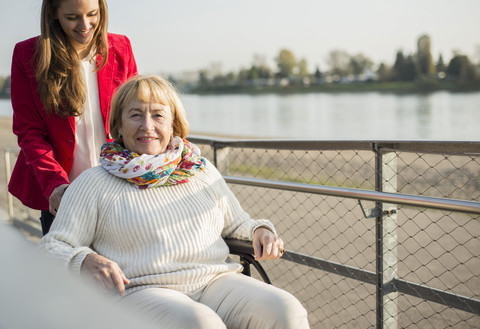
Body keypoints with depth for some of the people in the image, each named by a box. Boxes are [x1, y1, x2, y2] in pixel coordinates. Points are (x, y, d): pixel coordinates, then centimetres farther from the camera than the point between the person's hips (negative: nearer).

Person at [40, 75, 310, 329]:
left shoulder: (201, 171, 20)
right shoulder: (94, 183, 9)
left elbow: (237, 224, 28)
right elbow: (52, 247, 5)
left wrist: (260, 230, 5)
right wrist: (85, 260, -17)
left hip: (216, 281, 4)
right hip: (141, 290, -4)